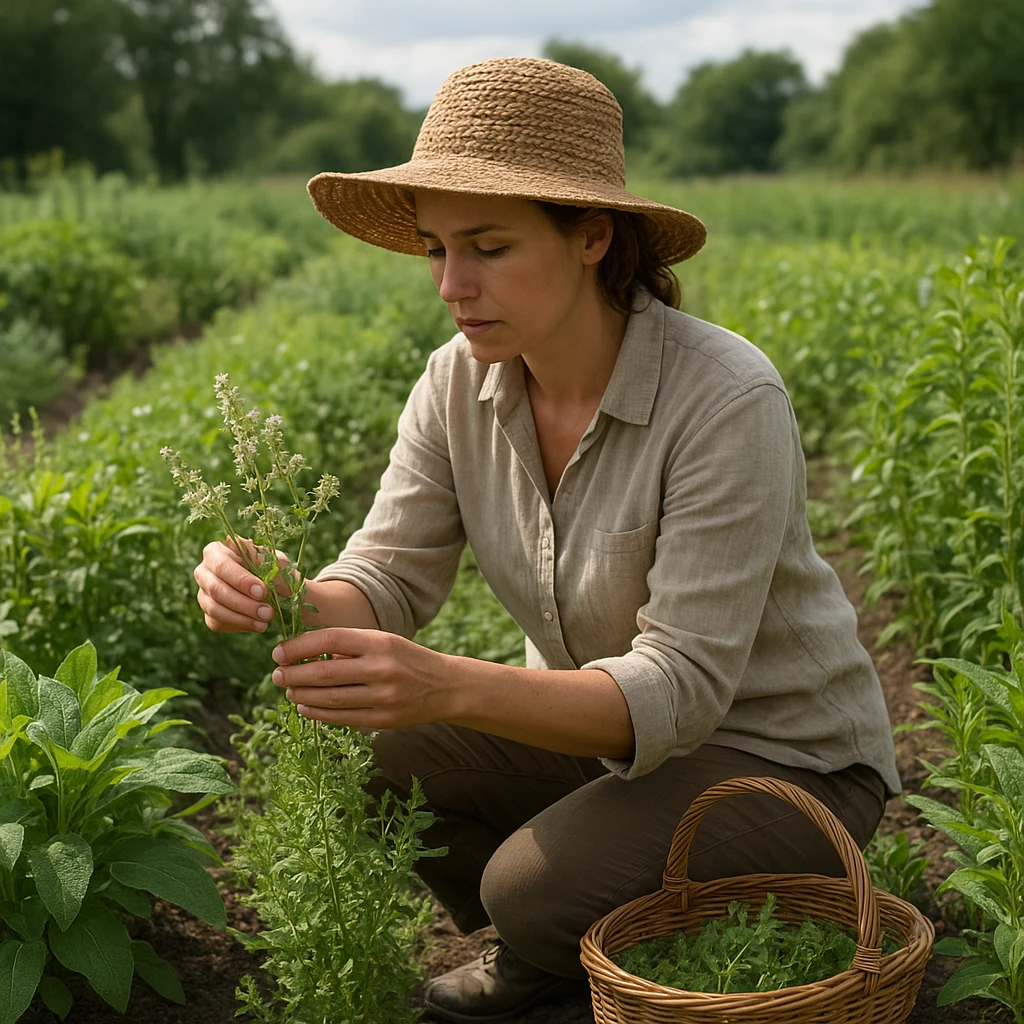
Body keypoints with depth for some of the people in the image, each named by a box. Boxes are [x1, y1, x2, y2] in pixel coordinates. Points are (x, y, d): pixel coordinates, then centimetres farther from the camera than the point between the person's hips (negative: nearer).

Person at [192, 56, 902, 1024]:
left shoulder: (725, 399, -29)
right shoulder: (461, 381, -10)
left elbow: (680, 688, -32)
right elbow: (386, 581, -11)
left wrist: (448, 688, -46)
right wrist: (280, 599, -35)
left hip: (784, 761, -6)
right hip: (605, 728, 6)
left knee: (542, 883, -29)